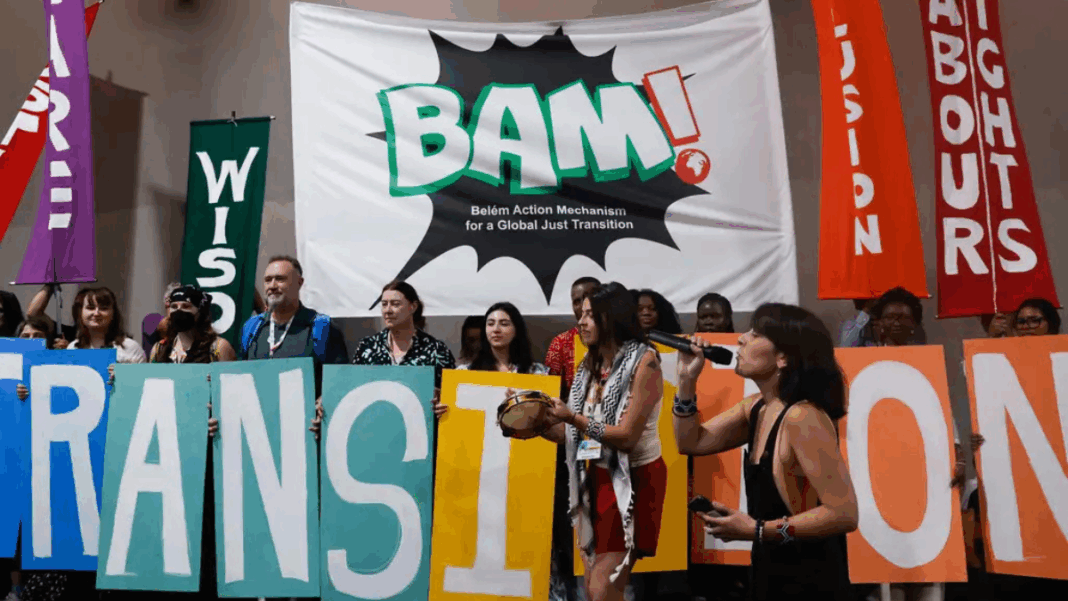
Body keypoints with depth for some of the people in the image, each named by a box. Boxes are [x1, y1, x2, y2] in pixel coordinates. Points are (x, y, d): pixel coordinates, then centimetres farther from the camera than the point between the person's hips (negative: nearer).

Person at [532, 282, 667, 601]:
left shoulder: (644, 361, -14)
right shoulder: (590, 365, 8)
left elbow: (627, 436, -19)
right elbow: (571, 433, 6)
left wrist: (572, 417, -23)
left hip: (634, 480, -7)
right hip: (597, 479, 7)